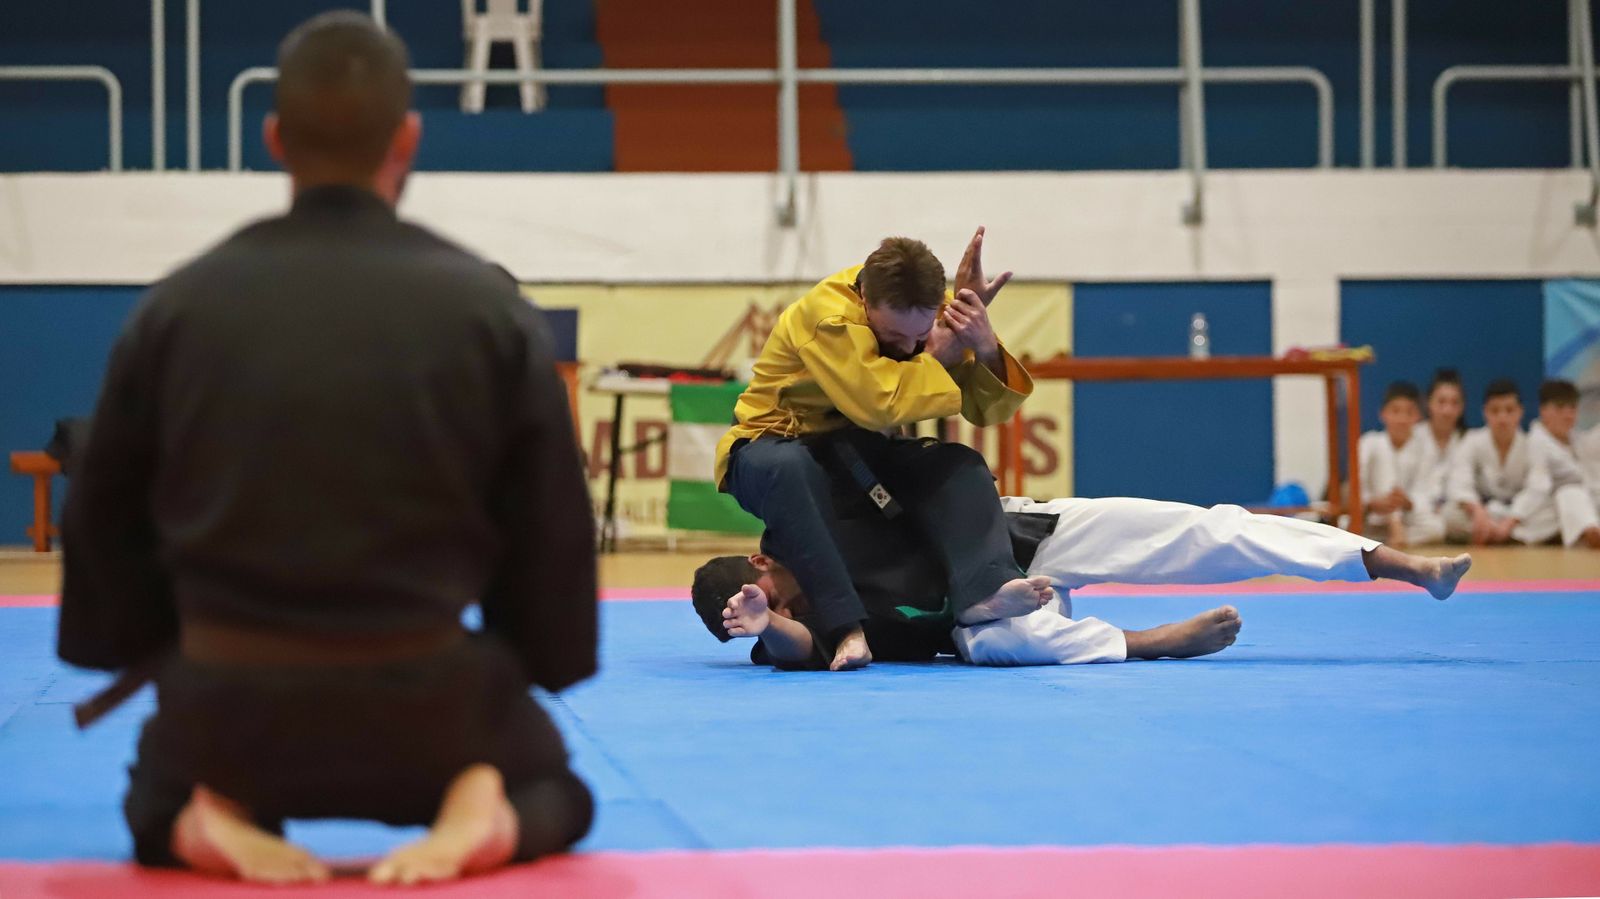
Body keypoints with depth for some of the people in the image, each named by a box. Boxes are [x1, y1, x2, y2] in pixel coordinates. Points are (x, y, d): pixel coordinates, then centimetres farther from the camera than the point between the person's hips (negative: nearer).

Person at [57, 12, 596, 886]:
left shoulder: (176, 308, -1)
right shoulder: (490, 309, -4)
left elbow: (106, 517, 8)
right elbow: (551, 527, 3)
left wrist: (136, 648, 25)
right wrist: (547, 664, 21)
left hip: (232, 706, 1)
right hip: (426, 700, -1)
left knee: (161, 803, 35)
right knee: (551, 791, 30)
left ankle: (216, 822, -2)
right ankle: (481, 814, -7)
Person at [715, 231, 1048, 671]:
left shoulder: (936, 312, -8)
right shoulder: (825, 315, -28)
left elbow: (987, 411, -6)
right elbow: (879, 405, -38)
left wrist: (986, 348, -26)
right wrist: (940, 353, -29)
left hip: (860, 450, 6)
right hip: (777, 443, -6)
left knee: (959, 466, -19)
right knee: (784, 470, -41)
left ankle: (984, 589, -40)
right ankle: (845, 628, -45)